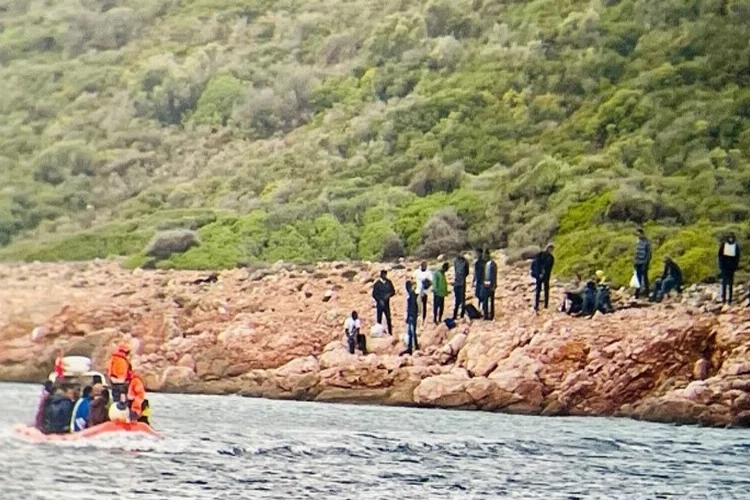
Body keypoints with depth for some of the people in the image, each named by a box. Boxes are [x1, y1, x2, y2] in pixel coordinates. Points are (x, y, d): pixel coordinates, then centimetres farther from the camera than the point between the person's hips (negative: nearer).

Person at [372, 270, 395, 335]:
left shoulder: (389, 282, 4)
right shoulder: (377, 284, -4)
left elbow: (393, 291, 9)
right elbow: (374, 294, -3)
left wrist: (389, 294, -11)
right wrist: (379, 300, -15)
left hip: (387, 304, 2)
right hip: (380, 304, -2)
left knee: (388, 319, -2)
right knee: (379, 319, 0)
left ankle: (390, 332, 2)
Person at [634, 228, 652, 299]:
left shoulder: (647, 242, -10)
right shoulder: (638, 242, 11)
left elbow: (648, 253, -12)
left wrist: (646, 263, -16)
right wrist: (634, 261, 14)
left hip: (644, 263, -6)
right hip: (638, 263, 7)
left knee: (645, 278, -2)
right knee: (638, 278, 9)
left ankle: (646, 293, 4)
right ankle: (637, 293, 14)